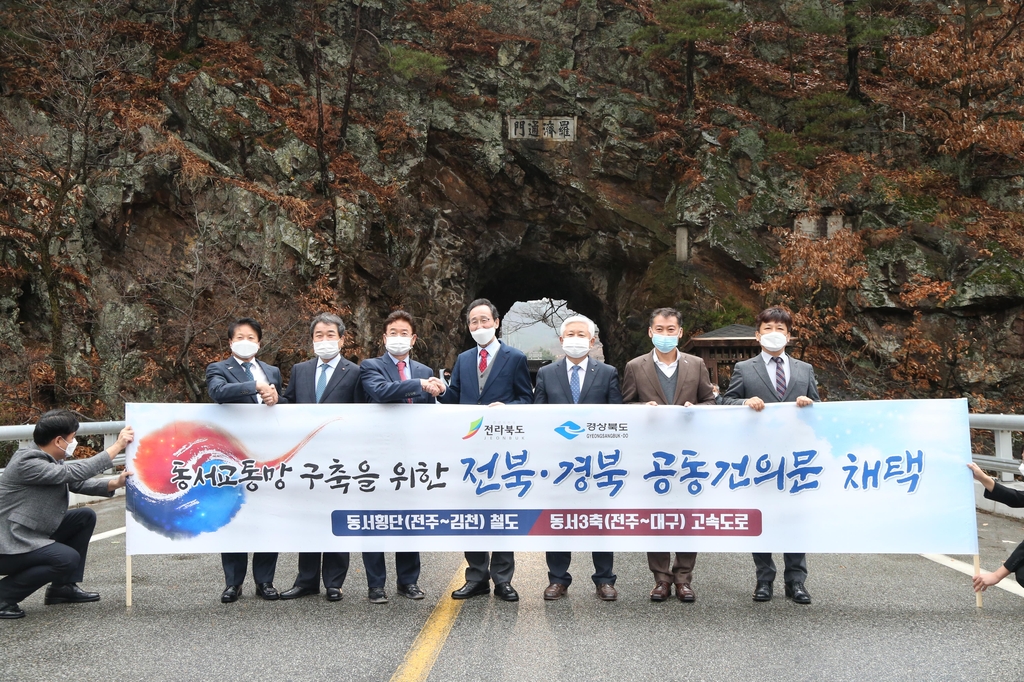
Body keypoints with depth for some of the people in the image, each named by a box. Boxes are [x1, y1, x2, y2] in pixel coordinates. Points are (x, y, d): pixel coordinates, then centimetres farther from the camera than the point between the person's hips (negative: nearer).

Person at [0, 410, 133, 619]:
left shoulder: (50, 459, 6)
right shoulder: (28, 463, -24)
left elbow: (78, 483, 8)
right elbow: (75, 473, -27)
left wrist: (114, 484, -9)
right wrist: (118, 446, -23)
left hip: (34, 535, 11)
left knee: (85, 517, 8)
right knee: (68, 558, -27)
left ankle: (63, 587, 13)